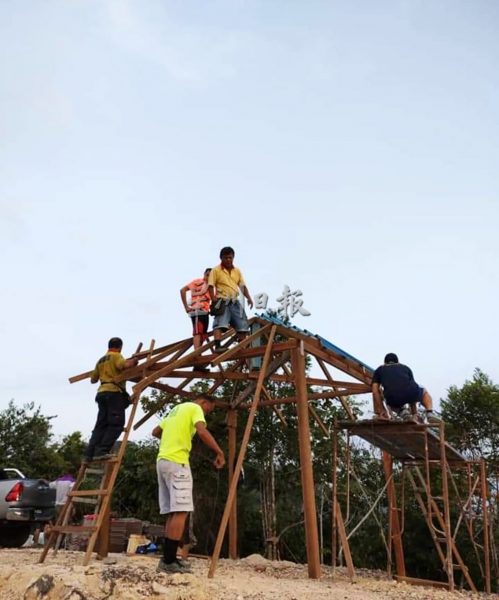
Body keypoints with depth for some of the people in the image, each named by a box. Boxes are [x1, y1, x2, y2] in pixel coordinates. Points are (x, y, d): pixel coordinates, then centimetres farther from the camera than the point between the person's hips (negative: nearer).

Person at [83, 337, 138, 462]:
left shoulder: (101, 360, 25)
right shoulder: (116, 356, 1)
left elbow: (93, 379, 32)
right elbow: (125, 365, -22)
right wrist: (133, 361, -2)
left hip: (102, 392, 8)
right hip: (114, 392, -8)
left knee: (101, 425, 7)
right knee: (116, 424, -10)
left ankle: (89, 454, 0)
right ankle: (101, 451, -19)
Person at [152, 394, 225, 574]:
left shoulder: (176, 409, 26)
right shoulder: (194, 408, 0)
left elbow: (155, 432, 32)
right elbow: (202, 432, -18)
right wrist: (219, 452, -12)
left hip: (162, 460, 9)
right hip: (176, 462, -9)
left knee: (172, 512, 9)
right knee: (180, 512, -9)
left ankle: (167, 559, 9)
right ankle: (169, 561, -12)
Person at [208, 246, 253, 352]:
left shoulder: (237, 271, 15)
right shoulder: (216, 270, 0)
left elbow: (243, 286, 13)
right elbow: (211, 286, -6)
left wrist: (248, 298, -2)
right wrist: (214, 299, -20)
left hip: (235, 302, 6)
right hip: (222, 301, -6)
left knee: (243, 325, 5)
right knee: (220, 324, -21)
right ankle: (217, 346, -29)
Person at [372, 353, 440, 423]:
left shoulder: (379, 370, 29)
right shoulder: (406, 368, 33)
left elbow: (375, 391, 17)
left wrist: (382, 410, 22)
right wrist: (414, 414, 42)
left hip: (393, 399, -1)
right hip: (411, 393, 1)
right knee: (424, 393, 38)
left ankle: (402, 412, 6)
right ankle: (429, 413, 10)